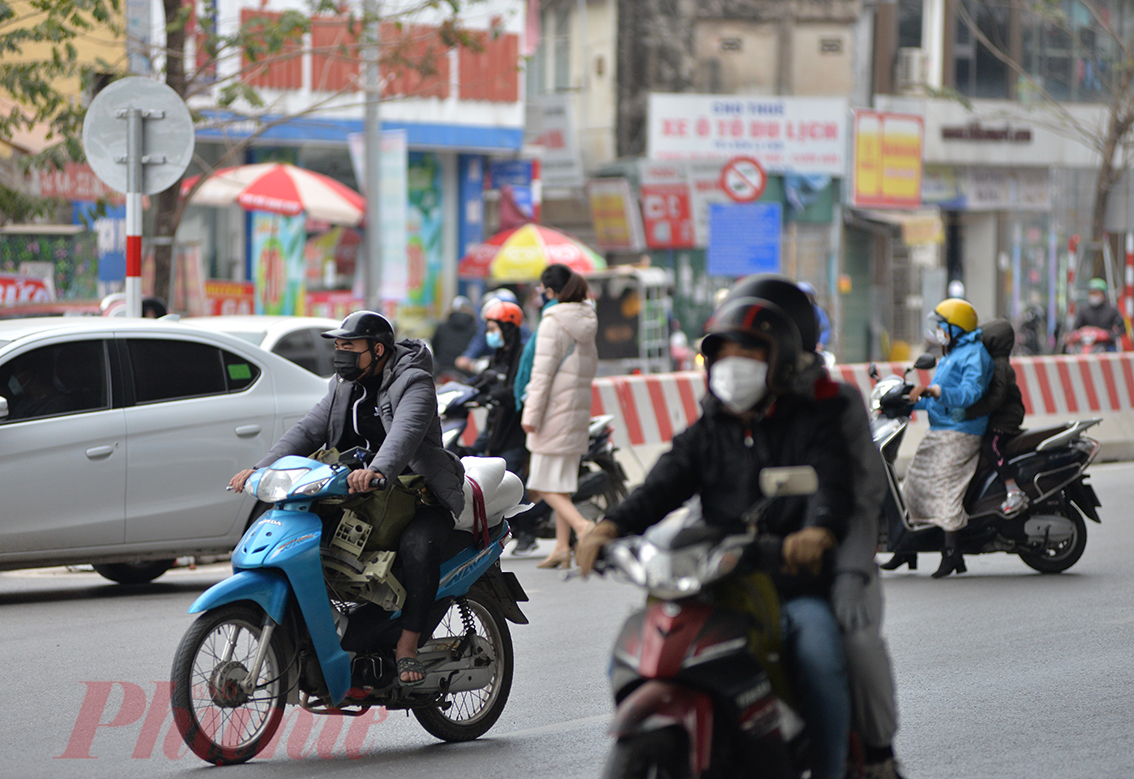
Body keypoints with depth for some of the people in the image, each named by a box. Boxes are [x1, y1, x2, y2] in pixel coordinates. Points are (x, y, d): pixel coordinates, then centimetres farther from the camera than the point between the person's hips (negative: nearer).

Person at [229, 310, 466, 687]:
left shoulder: (413, 383, -12)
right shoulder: (344, 387, 13)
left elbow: (405, 433, -32)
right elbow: (308, 431, 3)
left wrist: (378, 471, -53)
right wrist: (261, 468, -14)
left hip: (419, 499, -7)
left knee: (418, 544, -37)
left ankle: (407, 645, -29)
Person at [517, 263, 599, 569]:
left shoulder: (553, 322, -12)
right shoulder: (585, 321, 12)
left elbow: (543, 371, -16)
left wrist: (531, 413, -15)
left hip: (555, 406, -8)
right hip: (579, 406, 8)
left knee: (545, 484, -5)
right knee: (563, 481, 12)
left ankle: (582, 526, -24)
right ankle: (562, 547, 10)